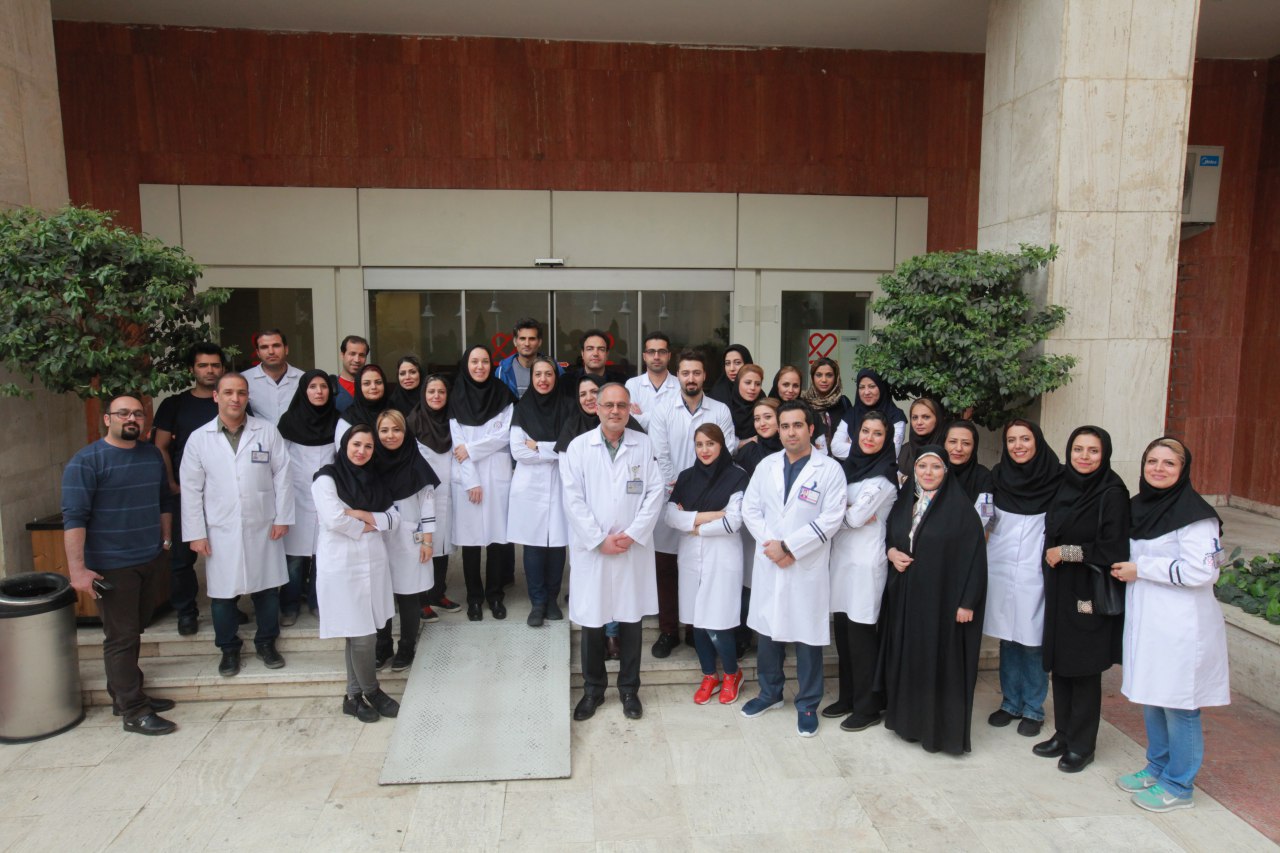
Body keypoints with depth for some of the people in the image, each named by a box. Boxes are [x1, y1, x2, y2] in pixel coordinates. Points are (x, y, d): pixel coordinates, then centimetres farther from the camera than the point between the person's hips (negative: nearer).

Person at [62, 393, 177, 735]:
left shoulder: (153, 455, 8)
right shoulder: (86, 460, -12)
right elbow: (74, 517, -16)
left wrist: (165, 538, 17)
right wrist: (77, 569, -21)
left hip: (148, 559, 7)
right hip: (111, 565, -6)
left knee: (135, 630, 17)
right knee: (121, 637, 0)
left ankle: (126, 695, 31)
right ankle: (134, 712, 8)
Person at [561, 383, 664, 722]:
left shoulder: (644, 445, 4)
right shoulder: (579, 446, 1)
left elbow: (655, 492, -1)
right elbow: (573, 499, -4)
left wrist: (632, 534, -9)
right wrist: (600, 540, -10)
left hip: (634, 549, 1)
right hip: (591, 549, 0)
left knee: (631, 620, 9)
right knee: (592, 621, 6)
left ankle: (629, 688, 25)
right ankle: (593, 688, 24)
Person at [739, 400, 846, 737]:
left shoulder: (830, 469, -5)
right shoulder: (766, 465, 8)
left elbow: (831, 519, -12)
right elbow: (750, 509, 7)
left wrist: (789, 546, -14)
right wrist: (770, 544, -8)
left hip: (808, 568, -4)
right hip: (768, 565, 4)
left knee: (808, 637, 5)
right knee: (767, 630, 14)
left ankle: (807, 704, 22)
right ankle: (770, 692, 34)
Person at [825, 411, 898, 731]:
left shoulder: (884, 476, -10)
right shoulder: (850, 465, 12)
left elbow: (856, 517, -16)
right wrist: (852, 512, -9)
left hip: (866, 560, -7)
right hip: (841, 556, 7)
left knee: (861, 633, 0)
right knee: (842, 629, 12)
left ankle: (867, 707, 12)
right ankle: (847, 697, 26)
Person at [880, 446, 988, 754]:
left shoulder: (960, 506, -8)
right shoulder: (903, 501, 8)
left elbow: (974, 554, -10)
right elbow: (889, 536, 20)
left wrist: (967, 601, -14)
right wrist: (892, 552, -4)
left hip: (942, 599, -5)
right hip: (905, 597, 5)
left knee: (940, 661, 2)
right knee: (906, 657, 11)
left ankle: (943, 730, 15)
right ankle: (908, 719, 26)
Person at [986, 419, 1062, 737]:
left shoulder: (1056, 478, -6)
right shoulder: (998, 476, 4)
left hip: (1034, 573, -3)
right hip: (1000, 569, 3)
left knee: (1032, 643, 2)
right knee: (1007, 640, 12)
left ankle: (1033, 709, 19)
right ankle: (1011, 702, 26)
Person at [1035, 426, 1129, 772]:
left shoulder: (1112, 494, -13)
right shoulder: (1064, 485, 6)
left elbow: (1114, 550, -17)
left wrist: (1066, 552, -14)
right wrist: (1051, 556, 4)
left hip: (1090, 595, -6)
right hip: (1059, 590, 6)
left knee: (1083, 671, 5)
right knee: (1058, 665, 13)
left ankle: (1082, 745, 20)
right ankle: (1063, 735, 28)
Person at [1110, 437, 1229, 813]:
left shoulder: (1193, 512, -14)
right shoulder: (1137, 507, 9)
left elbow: (1201, 570, -21)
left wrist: (1140, 570, -16)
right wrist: (1125, 569, 6)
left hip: (1182, 625, -7)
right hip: (1145, 620, 8)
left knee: (1178, 706, 3)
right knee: (1150, 698, 17)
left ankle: (1179, 786, 18)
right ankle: (1157, 768, 34)